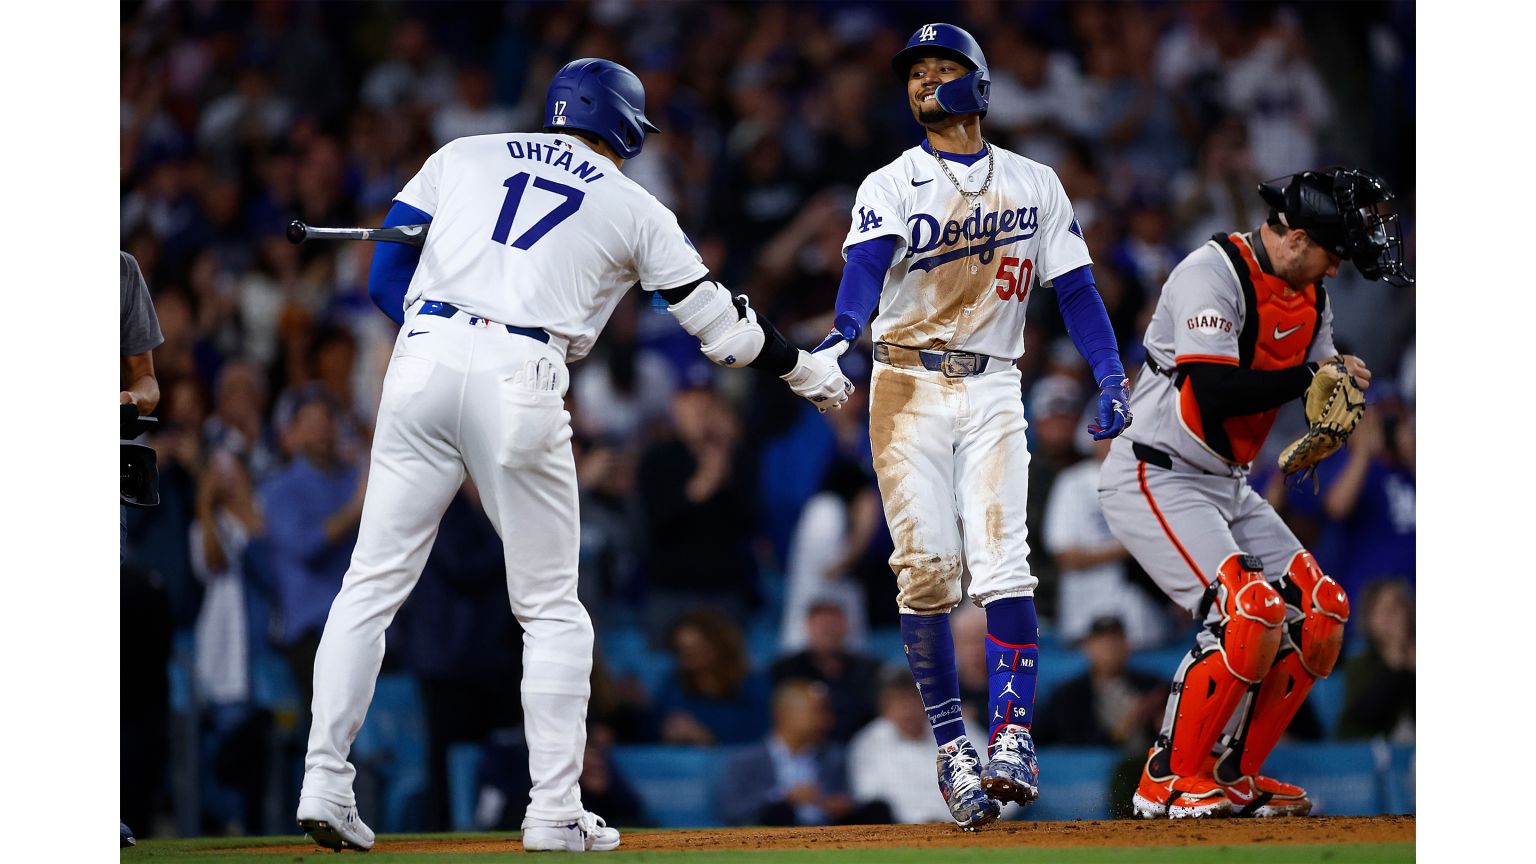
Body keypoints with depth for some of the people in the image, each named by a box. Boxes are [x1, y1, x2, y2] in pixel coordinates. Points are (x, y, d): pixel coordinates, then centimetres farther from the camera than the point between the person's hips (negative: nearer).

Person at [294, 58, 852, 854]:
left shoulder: (463, 156, 20)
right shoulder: (634, 210, 15)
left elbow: (384, 279, 12)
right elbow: (718, 322, 22)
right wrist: (807, 371, 37)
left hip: (421, 360, 2)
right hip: (520, 382, -2)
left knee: (373, 582, 7)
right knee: (550, 608, 10)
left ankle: (325, 781, -2)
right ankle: (554, 812, 6)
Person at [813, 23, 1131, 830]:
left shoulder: (1034, 185, 12)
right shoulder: (890, 186, 4)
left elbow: (1074, 287, 9)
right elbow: (868, 263, -16)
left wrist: (1111, 377, -6)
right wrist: (846, 330, -37)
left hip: (992, 391, 1)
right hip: (909, 389, -1)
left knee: (1000, 561, -15)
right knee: (926, 572, -8)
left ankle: (1012, 737, -18)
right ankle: (952, 748, 1)